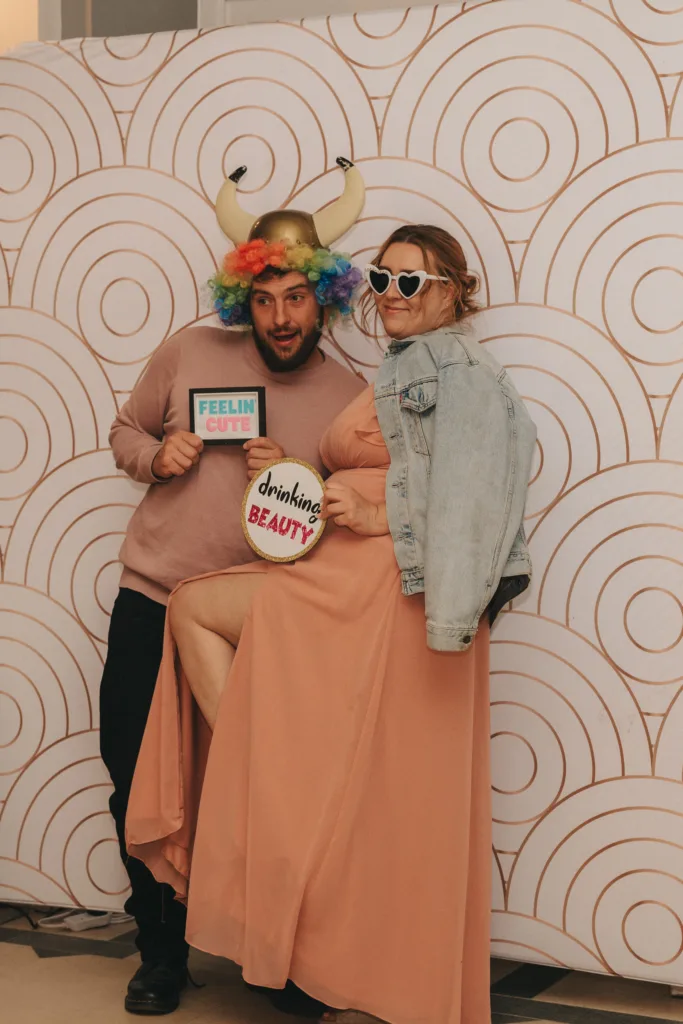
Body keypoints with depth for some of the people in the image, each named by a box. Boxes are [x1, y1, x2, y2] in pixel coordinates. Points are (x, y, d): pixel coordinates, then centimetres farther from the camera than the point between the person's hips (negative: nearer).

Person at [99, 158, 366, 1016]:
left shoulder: (350, 399, -4)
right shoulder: (192, 352, -2)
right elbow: (124, 430, 11)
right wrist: (154, 456, -11)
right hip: (151, 602, 2)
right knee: (138, 784, 6)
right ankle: (161, 951, 25)